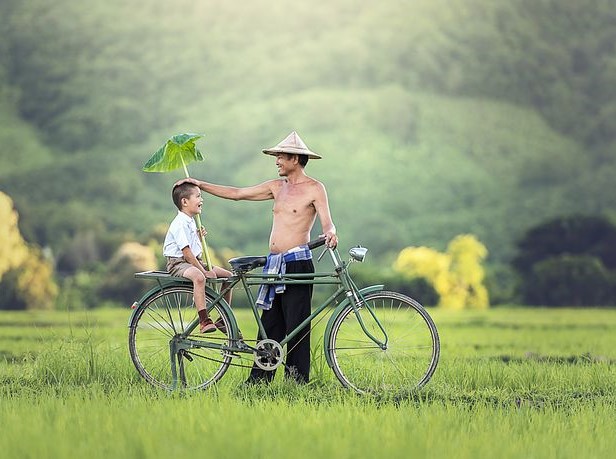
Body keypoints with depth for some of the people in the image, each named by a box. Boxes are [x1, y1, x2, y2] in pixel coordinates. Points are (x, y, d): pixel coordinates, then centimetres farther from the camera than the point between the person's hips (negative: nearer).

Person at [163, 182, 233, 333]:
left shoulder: (190, 221, 15)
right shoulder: (180, 223, -17)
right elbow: (186, 252, -22)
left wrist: (199, 236, 6)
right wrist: (204, 271, -21)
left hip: (193, 261, 10)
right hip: (178, 263, -10)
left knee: (227, 275, 3)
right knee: (198, 277, -41)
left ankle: (223, 319, 11)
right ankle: (204, 321, -46)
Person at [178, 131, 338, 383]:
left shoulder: (314, 188, -2)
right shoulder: (278, 186, 18)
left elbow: (327, 222, -11)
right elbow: (237, 193, 21)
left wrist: (330, 233, -35)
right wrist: (200, 185, 20)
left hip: (297, 263, -7)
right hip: (274, 265, 7)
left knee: (296, 327, -6)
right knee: (269, 326, 8)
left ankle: (297, 382, -1)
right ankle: (258, 379, 10)